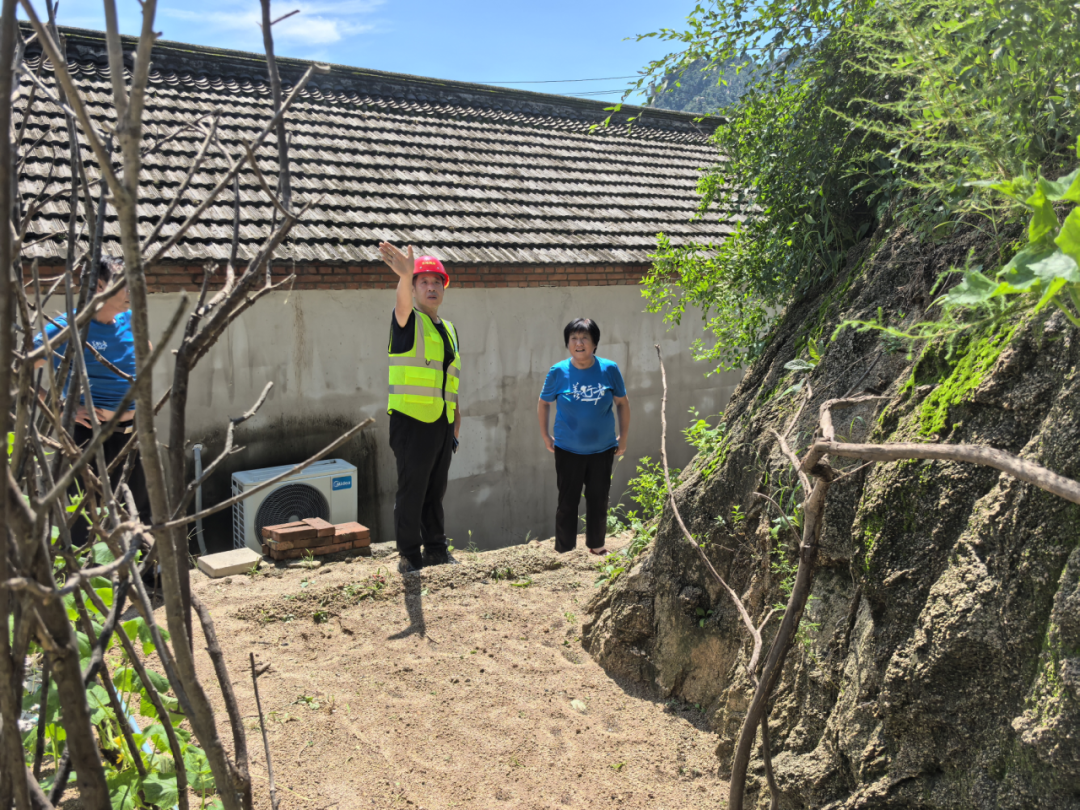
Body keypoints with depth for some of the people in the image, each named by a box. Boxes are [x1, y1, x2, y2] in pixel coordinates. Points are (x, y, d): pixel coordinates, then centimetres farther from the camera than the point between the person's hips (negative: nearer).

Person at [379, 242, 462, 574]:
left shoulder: (449, 330, 18)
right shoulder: (408, 321, -3)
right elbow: (403, 304, -30)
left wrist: (456, 423, 17)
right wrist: (405, 275, -51)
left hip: (441, 423, 7)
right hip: (411, 422, -6)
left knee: (436, 491, 15)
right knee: (411, 493, -2)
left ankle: (435, 549, 26)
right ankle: (409, 556, 9)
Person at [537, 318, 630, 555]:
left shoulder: (609, 369, -7)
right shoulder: (558, 372, -9)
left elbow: (622, 403, 5)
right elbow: (543, 403, 6)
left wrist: (623, 437, 6)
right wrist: (545, 437, 5)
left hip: (602, 449, 1)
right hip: (568, 450, -1)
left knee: (598, 500, 13)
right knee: (567, 502, 5)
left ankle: (596, 546, 31)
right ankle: (563, 551, 18)